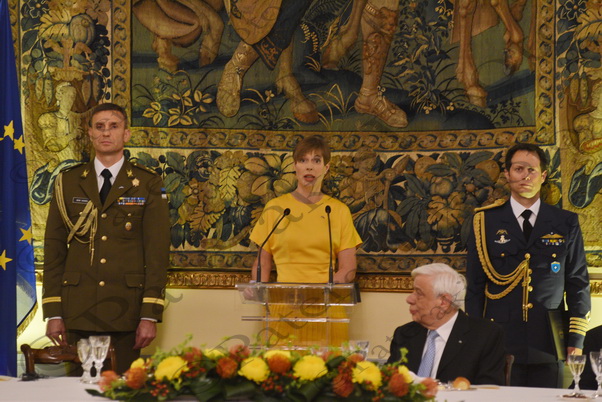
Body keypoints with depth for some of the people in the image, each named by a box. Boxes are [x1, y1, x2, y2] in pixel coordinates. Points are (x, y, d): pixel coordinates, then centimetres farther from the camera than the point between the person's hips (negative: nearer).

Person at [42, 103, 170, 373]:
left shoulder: (148, 185, 5)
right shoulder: (68, 183, 10)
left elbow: (157, 250, 0)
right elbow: (54, 248, 8)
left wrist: (150, 315, -7)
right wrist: (52, 312, 1)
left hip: (126, 311, -1)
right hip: (78, 310, 1)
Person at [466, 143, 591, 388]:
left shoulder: (566, 223, 9)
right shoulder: (486, 221, 6)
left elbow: (578, 284, 9)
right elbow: (475, 285, 6)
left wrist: (576, 340, 2)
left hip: (549, 346, 1)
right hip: (500, 344, -1)